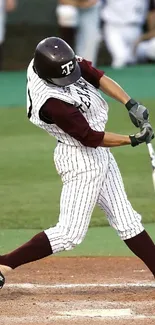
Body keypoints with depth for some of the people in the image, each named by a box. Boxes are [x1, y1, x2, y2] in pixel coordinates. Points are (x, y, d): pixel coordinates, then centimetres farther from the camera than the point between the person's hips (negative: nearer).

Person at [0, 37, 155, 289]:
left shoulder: (60, 61, -10)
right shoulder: (50, 102, -32)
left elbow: (99, 78, -1)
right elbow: (90, 138, -26)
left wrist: (131, 104, -13)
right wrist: (134, 140, -19)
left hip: (99, 155, 9)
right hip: (81, 158, -9)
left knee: (125, 220, 14)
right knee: (70, 233, -7)